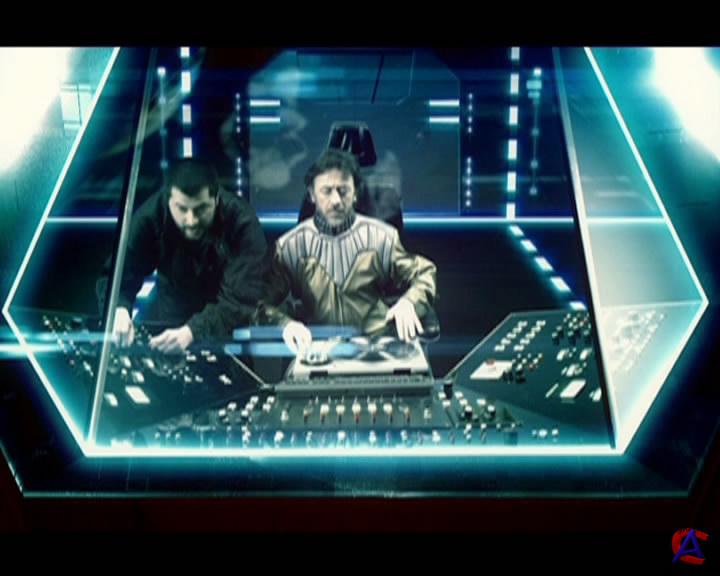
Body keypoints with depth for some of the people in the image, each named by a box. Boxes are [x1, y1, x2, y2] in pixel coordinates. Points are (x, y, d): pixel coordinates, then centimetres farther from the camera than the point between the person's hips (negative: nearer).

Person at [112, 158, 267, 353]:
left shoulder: (242, 224, -26)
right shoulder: (149, 217, -19)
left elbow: (240, 300, -31)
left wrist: (191, 331, -46)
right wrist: (119, 310, -41)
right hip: (168, 322, 2)